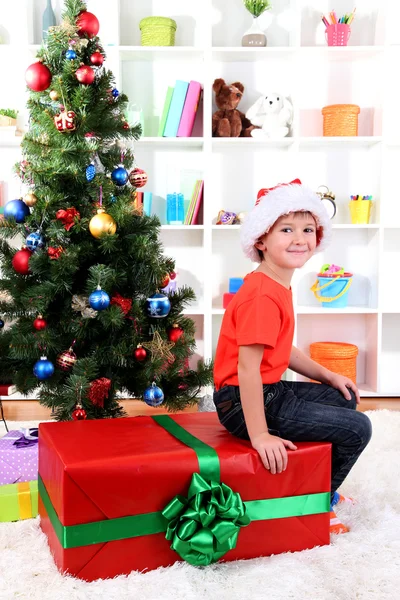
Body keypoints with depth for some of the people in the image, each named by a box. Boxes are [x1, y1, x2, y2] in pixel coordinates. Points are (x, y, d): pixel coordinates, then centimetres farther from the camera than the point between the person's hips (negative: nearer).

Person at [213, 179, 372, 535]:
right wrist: (259, 435, -27)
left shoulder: (278, 286, 9)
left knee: (345, 398, 25)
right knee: (357, 428, -7)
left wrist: (329, 376, 16)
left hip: (271, 390, 11)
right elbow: (247, 366, -28)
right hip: (244, 402, -11)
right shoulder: (264, 296, -24)